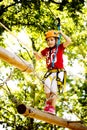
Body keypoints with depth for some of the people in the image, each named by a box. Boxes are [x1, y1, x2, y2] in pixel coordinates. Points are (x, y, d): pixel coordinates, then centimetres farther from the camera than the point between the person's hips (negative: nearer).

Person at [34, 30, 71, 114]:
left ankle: (52, 108, -12)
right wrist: (36, 54, 4)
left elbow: (68, 41, -7)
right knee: (47, 84, -25)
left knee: (54, 88, -14)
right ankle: (48, 102, -7)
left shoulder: (60, 47, 7)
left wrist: (61, 33, -4)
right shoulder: (46, 50, 17)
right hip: (50, 72, 3)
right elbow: (39, 57, 25)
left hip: (59, 71, -3)